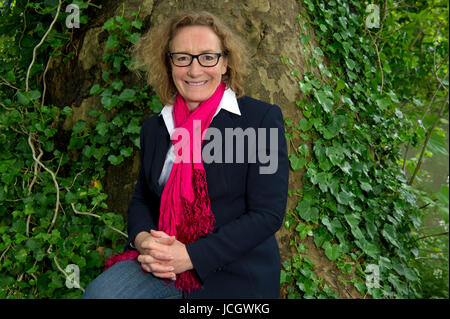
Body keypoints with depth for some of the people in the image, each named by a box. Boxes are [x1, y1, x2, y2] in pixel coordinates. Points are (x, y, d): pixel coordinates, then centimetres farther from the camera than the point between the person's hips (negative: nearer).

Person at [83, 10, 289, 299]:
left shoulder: (262, 119, -7)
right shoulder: (154, 128, 9)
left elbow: (269, 213, -11)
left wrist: (191, 256, -17)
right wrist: (142, 238, -7)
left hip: (234, 276, -3)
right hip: (160, 265, 4)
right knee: (98, 293, -22)